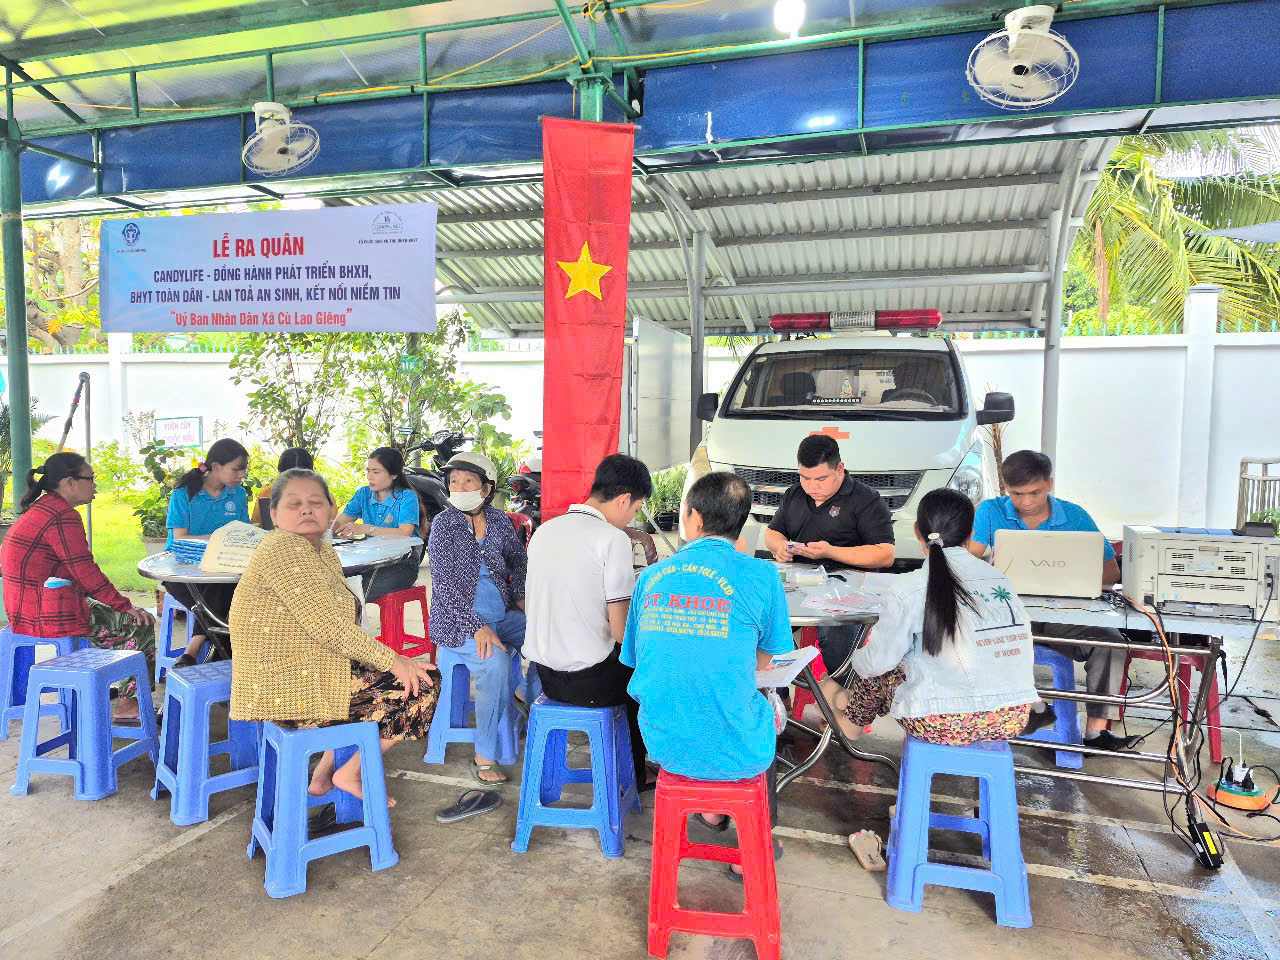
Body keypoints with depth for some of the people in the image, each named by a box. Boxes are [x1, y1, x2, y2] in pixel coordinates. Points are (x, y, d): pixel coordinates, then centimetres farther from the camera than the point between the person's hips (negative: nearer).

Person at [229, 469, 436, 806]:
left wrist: (388, 659, -1)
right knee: (417, 691, -8)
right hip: (290, 688, -10)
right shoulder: (282, 548, -18)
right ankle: (349, 774, 9)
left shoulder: (324, 551, 13)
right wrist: (391, 660, -17)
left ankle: (324, 775, 20)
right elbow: (325, 625, -23)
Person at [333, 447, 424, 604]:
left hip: (402, 562, -5)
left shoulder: (407, 497, -6)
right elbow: (339, 523, 3)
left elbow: (405, 533, -21)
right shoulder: (364, 494, 12)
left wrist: (366, 529, -27)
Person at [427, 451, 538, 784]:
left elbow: (518, 559, 22)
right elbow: (446, 586, -16)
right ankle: (484, 756, -19)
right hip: (459, 621, -5)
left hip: (501, 615, 5)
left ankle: (528, 692, 12)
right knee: (495, 662, -31)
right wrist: (478, 627, -24)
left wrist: (521, 598, 8)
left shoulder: (499, 520, 3)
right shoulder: (443, 524, -9)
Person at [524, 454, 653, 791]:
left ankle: (631, 774, 37)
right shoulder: (613, 539, -16)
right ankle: (633, 777, 32)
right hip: (589, 680, -7)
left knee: (629, 663, 28)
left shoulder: (545, 530, 6)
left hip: (544, 672, 7)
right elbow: (620, 631, -18)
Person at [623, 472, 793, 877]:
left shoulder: (652, 575, 1)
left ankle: (711, 809, 44)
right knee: (769, 713, 31)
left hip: (664, 746, 4)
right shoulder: (760, 574, -10)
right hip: (735, 753, -3)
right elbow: (764, 660, 3)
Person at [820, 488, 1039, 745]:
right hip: (1013, 720, 5)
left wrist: (857, 659, 20)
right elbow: (1024, 646, 11)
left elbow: (878, 660, -4)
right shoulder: (1000, 579, 5)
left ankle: (852, 720, 50)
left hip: (945, 725, -5)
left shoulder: (908, 589, -10)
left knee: (878, 672, 22)